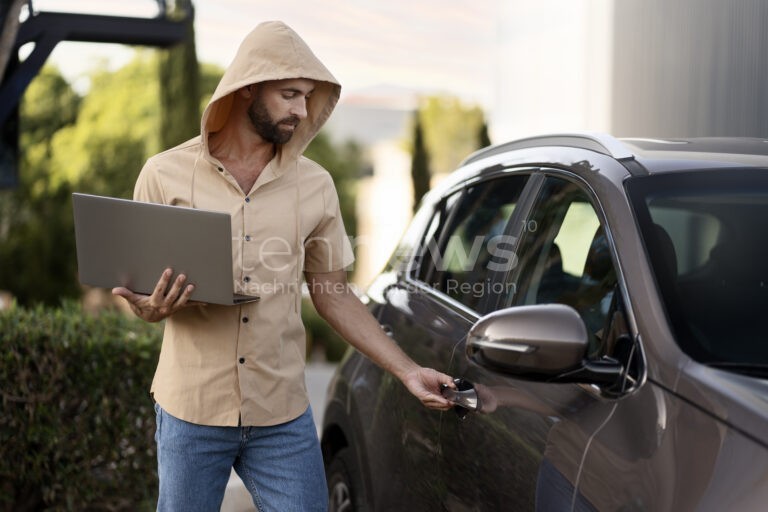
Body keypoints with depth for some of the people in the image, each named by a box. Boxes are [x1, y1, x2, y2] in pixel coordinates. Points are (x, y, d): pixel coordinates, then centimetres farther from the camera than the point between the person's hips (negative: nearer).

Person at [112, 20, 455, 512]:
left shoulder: (314, 185, 4)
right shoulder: (166, 175, -2)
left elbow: (334, 296, 9)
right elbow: (134, 286, 5)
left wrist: (408, 371, 2)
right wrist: (151, 309, -19)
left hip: (283, 416, 1)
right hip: (191, 410, -1)